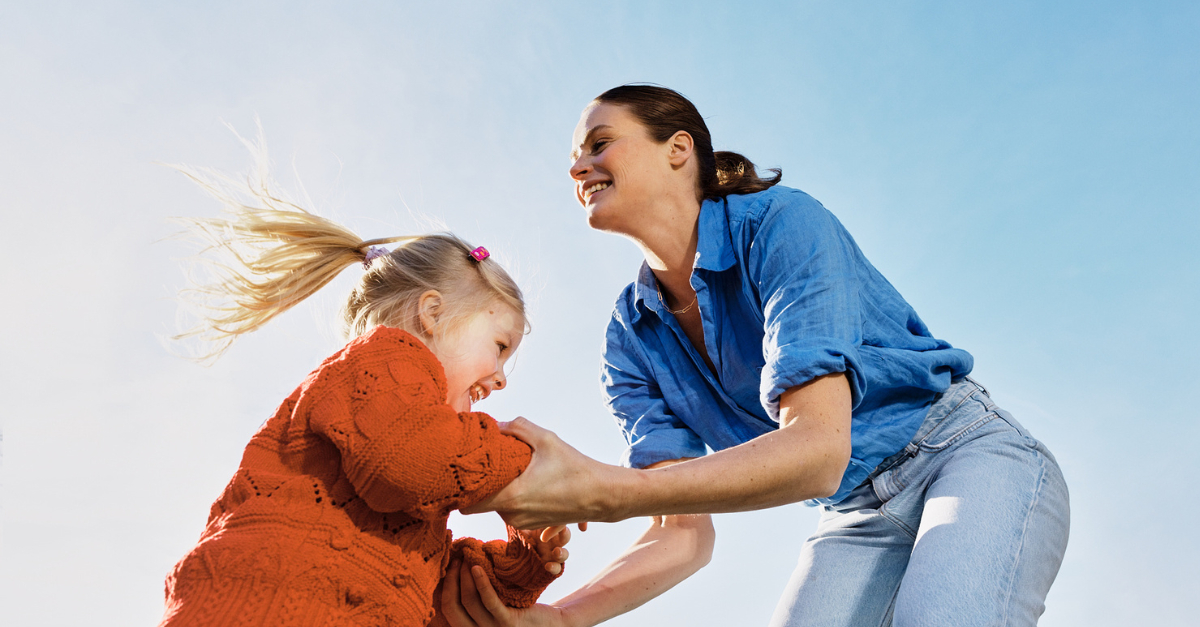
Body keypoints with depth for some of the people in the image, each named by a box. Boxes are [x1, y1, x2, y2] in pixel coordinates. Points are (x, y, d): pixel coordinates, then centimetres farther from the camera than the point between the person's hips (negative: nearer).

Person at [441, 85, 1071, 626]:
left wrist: (605, 493, -40)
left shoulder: (781, 221, -18)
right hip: (857, 518, 5)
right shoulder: (631, 346, -1)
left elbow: (820, 447, -30)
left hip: (966, 454, -5)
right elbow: (686, 534, -8)